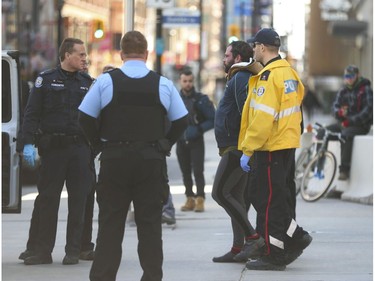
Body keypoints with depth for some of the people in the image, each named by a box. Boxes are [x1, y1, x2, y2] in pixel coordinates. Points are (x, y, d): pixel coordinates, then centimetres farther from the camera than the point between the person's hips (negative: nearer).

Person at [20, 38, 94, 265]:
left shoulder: (88, 83, 12)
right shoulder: (47, 80, 3)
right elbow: (32, 114, -1)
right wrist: (29, 143, -10)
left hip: (81, 148, 3)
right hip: (53, 148, -3)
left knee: (79, 201, 2)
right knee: (47, 199, -1)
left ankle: (74, 250, 8)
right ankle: (40, 250, 4)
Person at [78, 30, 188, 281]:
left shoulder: (106, 81, -3)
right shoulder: (163, 84, 1)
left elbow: (86, 118, -4)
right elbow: (181, 120, 3)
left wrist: (100, 144, 7)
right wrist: (164, 145, 12)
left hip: (114, 159, -1)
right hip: (152, 162, 1)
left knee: (110, 223, 5)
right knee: (150, 223, 5)